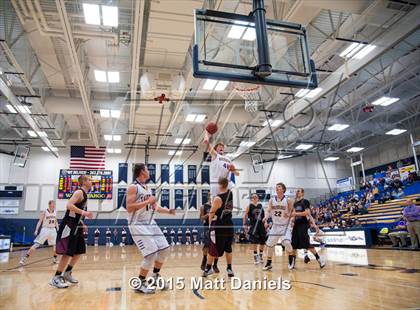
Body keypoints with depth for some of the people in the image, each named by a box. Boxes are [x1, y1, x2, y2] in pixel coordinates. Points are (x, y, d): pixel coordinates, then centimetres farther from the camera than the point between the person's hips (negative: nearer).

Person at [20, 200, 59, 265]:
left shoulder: (55, 212, 6)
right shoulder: (44, 212, -7)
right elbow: (40, 221, -9)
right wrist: (36, 230, -18)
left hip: (53, 230, 4)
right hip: (45, 229, -4)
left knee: (55, 244, 4)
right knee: (36, 244, -10)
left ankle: (55, 259, 20)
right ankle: (24, 258, -4)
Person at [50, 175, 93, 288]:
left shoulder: (84, 194, 17)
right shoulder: (79, 192, -12)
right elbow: (69, 205, -27)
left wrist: (82, 224, 19)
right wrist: (84, 212, -30)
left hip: (76, 228, 10)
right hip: (69, 227, -10)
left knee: (79, 252, 13)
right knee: (67, 253, -8)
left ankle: (67, 273, 24)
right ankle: (56, 278, 1)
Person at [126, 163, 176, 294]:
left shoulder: (148, 188, 13)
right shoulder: (133, 187, -14)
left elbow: (155, 207, 20)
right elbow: (129, 208, -24)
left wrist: (168, 211, 8)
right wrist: (147, 201, -23)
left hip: (150, 223, 9)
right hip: (138, 225, -9)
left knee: (163, 249, 8)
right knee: (151, 253, -14)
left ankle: (155, 277, 26)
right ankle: (139, 284, 3)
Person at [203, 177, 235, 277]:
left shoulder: (218, 198, -16)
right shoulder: (230, 193, -2)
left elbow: (211, 213, -8)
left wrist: (210, 224, 7)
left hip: (218, 227, -5)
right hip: (229, 226, 5)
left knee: (212, 250, 6)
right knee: (228, 249, 17)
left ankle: (208, 269, 16)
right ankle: (229, 269, 21)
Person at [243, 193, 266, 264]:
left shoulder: (261, 206, 7)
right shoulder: (249, 206, -3)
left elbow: (264, 215, 15)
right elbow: (245, 215, -1)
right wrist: (244, 225, -7)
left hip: (261, 225, 4)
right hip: (253, 226, -4)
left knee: (262, 242, 10)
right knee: (255, 242, -6)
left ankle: (260, 257, 29)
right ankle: (255, 258, 5)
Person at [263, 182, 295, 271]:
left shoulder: (288, 200, -9)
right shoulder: (272, 200, 0)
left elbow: (293, 212, -2)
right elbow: (269, 211, 0)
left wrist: (289, 215, -23)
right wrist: (266, 218, -19)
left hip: (285, 225, -4)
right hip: (275, 225, 4)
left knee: (286, 242, -23)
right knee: (269, 244, 4)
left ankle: (291, 260, 5)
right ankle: (269, 263, 22)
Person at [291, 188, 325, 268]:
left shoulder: (305, 202, -8)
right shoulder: (295, 203, 16)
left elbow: (307, 212, -21)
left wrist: (296, 213, -21)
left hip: (303, 224, -8)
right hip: (296, 224, 8)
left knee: (306, 244, -10)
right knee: (294, 244, 7)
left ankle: (319, 259, 2)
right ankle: (293, 261, 17)